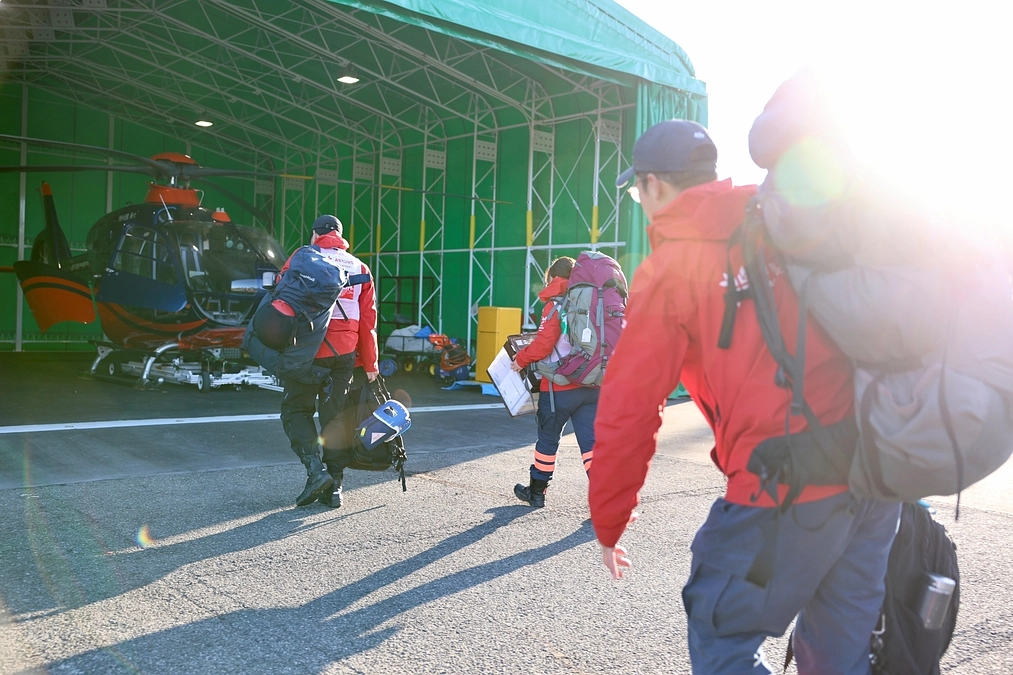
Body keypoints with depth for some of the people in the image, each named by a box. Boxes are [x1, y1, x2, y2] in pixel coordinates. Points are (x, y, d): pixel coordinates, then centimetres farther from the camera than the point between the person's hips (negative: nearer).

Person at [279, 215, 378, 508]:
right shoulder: (359, 267, 13)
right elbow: (368, 321, 10)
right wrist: (370, 364, 14)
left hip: (311, 351, -4)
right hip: (345, 352, 4)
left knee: (296, 410, 9)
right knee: (335, 416, 10)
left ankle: (316, 468, -9)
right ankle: (334, 487, 10)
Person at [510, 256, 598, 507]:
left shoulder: (556, 305, -10)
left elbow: (543, 344, -17)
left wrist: (521, 359, -2)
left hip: (559, 387, -5)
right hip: (591, 386, 5)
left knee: (548, 438, 10)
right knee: (591, 439, 5)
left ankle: (536, 491, 23)